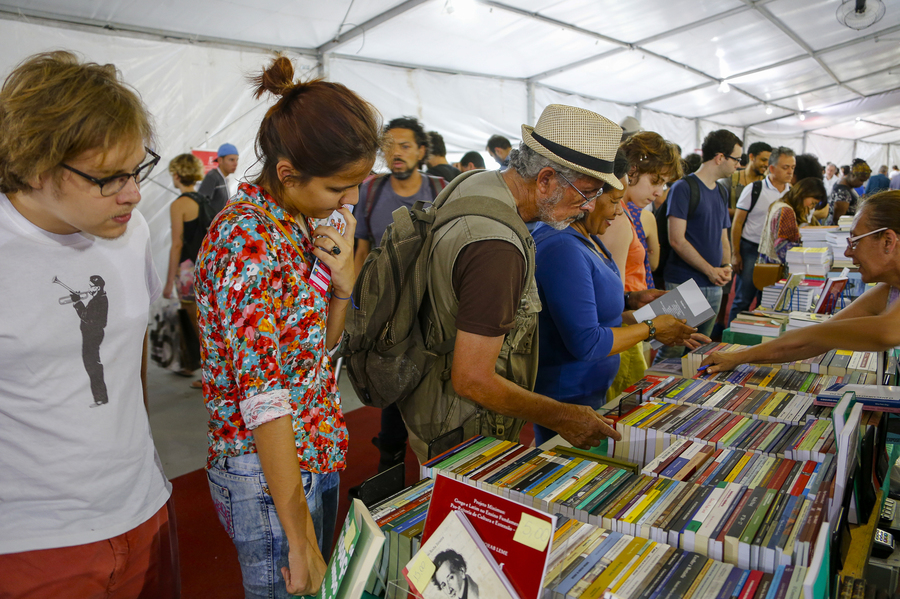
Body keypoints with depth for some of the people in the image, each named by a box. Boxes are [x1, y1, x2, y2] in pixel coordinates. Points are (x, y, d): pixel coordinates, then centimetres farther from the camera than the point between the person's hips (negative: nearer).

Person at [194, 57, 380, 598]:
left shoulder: (302, 223, 3)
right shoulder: (249, 243, -24)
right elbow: (264, 401, -26)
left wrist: (343, 282, -10)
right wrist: (300, 540, -21)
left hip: (317, 453, 8)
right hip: (268, 471, -8)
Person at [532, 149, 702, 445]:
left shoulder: (585, 237, 6)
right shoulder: (563, 249, -27)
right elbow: (585, 342, -28)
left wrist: (631, 300, 7)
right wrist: (651, 329, -16)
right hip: (567, 398, -10)